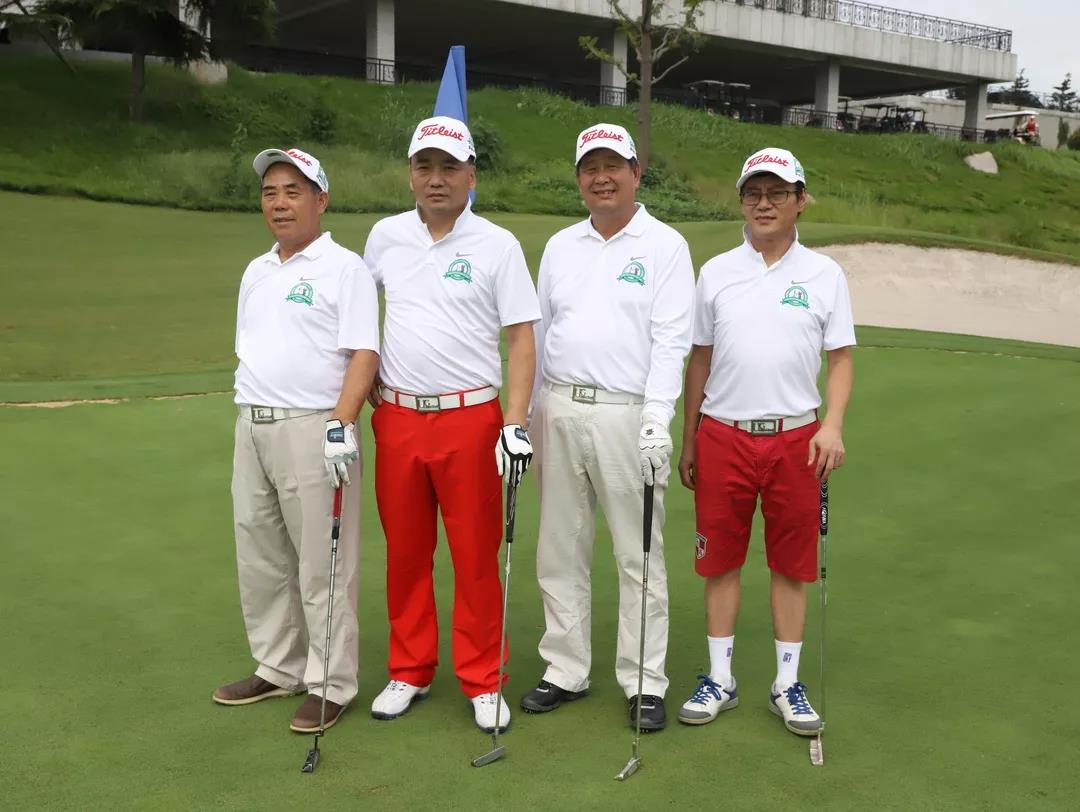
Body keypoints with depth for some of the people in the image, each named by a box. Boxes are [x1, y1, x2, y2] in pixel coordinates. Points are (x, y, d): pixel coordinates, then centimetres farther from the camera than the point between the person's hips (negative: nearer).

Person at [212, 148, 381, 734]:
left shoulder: (344, 268, -6)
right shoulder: (255, 272, 17)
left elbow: (364, 354, -13)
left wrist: (340, 426, -23)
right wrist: (249, 419, 16)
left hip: (313, 429, -8)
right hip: (251, 428, 8)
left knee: (321, 566, -2)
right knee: (260, 561, 14)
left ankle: (331, 684, 10)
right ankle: (278, 668, 29)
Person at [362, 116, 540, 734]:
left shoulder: (498, 245, -3)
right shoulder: (385, 237, 8)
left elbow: (522, 339, -4)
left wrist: (516, 424, -13)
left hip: (470, 419, -3)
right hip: (398, 419, 4)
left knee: (476, 556, 2)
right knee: (405, 553, 11)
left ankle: (484, 682, 15)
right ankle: (410, 672, 26)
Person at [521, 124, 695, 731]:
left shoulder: (665, 246, -1)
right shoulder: (560, 246, 14)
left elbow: (670, 340, -8)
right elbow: (538, 329, 16)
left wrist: (657, 419, -17)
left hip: (627, 414, -5)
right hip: (559, 409, 5)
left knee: (640, 556, 1)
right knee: (561, 550, 10)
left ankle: (645, 683, 12)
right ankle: (566, 671, 23)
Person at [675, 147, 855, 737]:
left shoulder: (824, 275, 3)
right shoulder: (716, 272, 6)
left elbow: (840, 359, 3)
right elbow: (699, 361, 8)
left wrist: (833, 426, -13)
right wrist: (687, 441, 7)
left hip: (795, 438, -1)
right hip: (723, 436, 1)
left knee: (792, 566, 6)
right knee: (720, 562, 6)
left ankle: (787, 686, 19)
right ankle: (719, 680, 19)